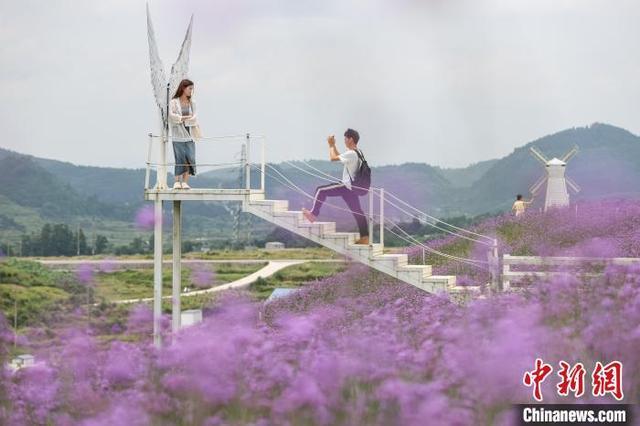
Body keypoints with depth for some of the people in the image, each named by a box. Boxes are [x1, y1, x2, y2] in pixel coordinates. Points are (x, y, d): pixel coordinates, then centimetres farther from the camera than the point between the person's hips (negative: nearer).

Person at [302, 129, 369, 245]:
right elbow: (339, 157, 28)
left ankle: (313, 214, 0)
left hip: (346, 187, -9)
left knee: (320, 190, -4)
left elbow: (333, 158, -12)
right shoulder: (358, 153, 14)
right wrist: (333, 145, 23)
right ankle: (365, 237, 7)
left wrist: (331, 145, 3)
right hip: (353, 187, 9)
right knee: (357, 212, 9)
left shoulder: (351, 154, -17)